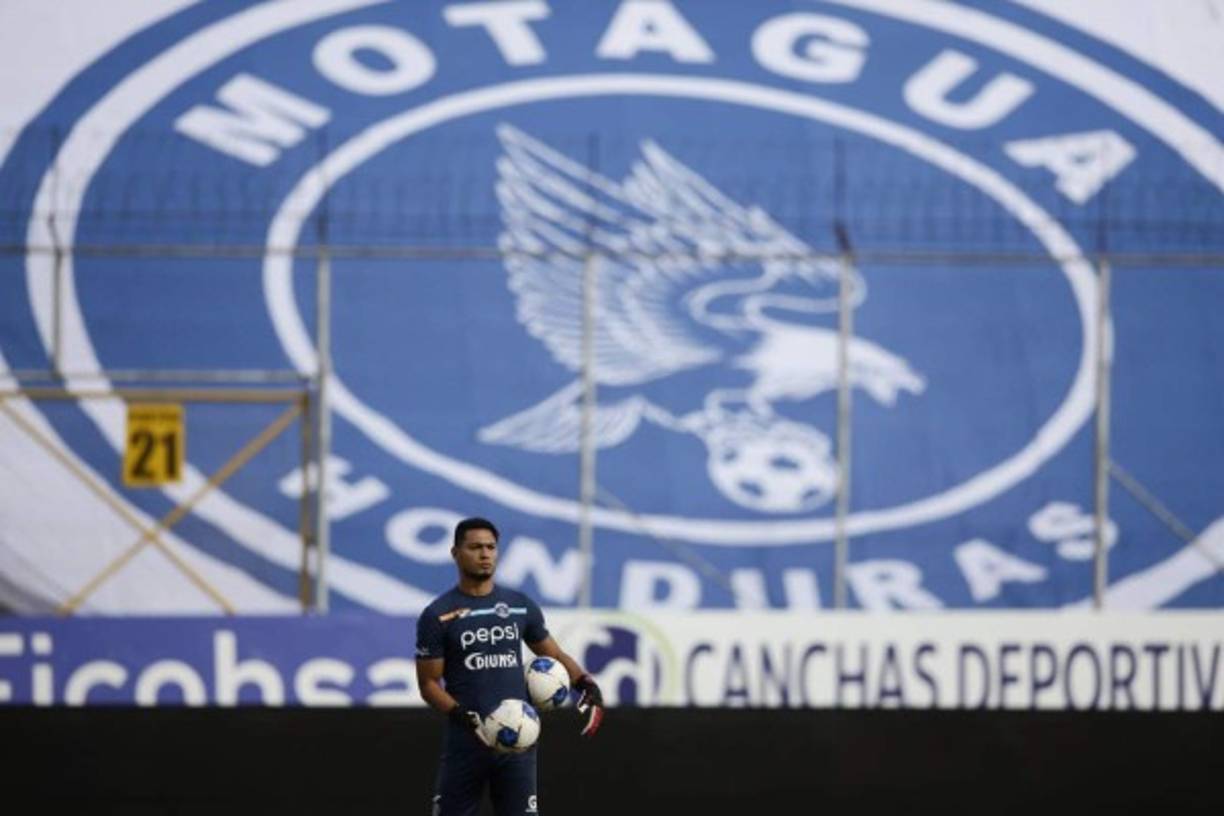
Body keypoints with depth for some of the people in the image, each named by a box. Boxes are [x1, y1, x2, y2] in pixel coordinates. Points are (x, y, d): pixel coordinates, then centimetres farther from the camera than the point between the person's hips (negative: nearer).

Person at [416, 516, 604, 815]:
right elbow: (429, 683, -2)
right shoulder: (438, 616, -2)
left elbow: (553, 655, 16)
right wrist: (463, 716, -19)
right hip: (465, 742, -2)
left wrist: (586, 684, -3)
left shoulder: (520, 605, 8)